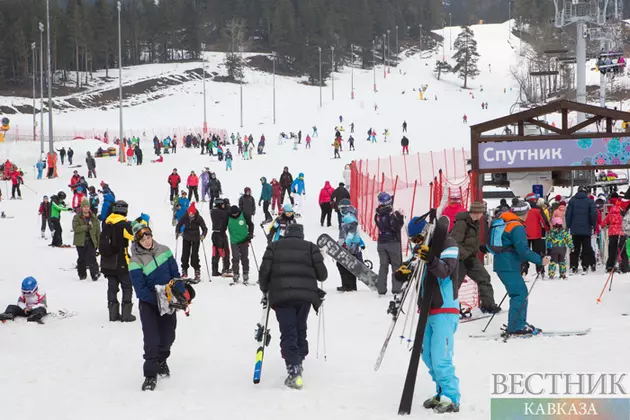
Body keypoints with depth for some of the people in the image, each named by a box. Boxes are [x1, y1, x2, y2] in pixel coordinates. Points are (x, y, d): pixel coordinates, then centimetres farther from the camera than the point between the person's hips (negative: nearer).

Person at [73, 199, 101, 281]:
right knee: (81, 259, 9)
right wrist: (87, 226, -20)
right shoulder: (77, 217, 0)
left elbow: (98, 231, 8)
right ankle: (82, 274, 22)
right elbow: (75, 228, -15)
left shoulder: (94, 218, 6)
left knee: (91, 258, -12)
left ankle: (95, 274, -12)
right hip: (81, 241, 0)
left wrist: (98, 242, 4)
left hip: (91, 241, 0)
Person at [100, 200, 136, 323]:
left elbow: (103, 242, 14)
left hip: (107, 262, 5)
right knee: (127, 287, 5)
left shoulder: (107, 223, 6)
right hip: (121, 262, -5)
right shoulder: (124, 224, -14)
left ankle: (113, 313, 10)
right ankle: (126, 313, 2)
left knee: (112, 287, 10)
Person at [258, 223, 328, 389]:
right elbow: (322, 274, 5)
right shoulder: (310, 247, 11)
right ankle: (298, 361, 25)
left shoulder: (274, 247, 11)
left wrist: (265, 290, 18)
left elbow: (264, 271, 2)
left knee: (288, 333, -4)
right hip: (305, 294, 1)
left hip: (281, 295, -1)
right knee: (300, 329, 21)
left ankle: (294, 371, -17)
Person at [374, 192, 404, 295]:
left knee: (383, 266, 10)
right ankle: (396, 288, 1)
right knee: (396, 265, 5)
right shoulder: (392, 213, -16)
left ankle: (381, 289, 7)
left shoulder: (377, 215, 1)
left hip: (381, 243, 5)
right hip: (393, 243, -5)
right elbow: (396, 227, -19)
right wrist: (400, 218, -16)